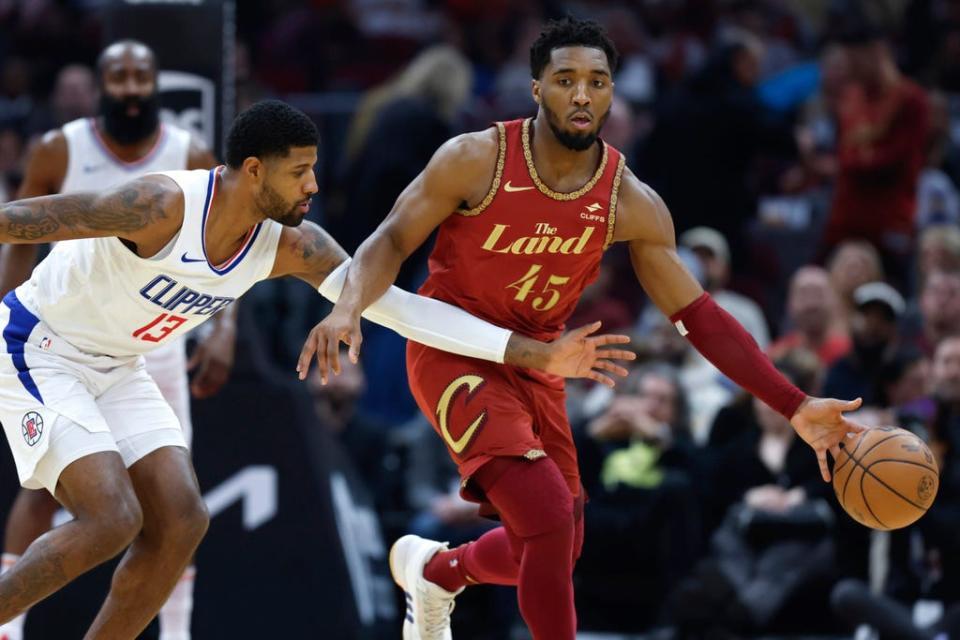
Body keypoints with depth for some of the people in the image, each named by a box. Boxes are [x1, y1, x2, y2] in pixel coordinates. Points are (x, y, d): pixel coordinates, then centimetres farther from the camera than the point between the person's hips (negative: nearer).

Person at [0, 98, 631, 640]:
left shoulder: (292, 246, -9)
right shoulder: (162, 207, -31)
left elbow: (396, 305, -8)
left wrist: (537, 354, -12)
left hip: (115, 369, 8)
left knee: (181, 520, -4)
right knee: (112, 519, -22)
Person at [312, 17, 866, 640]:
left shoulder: (632, 203, -10)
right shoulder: (477, 160, -18)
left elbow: (698, 315, -6)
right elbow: (392, 241, -13)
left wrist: (795, 406, -13)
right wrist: (350, 307, -35)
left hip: (535, 364, 5)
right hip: (453, 351, -5)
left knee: (554, 552, 14)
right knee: (551, 519, -23)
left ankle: (433, 569, 45)